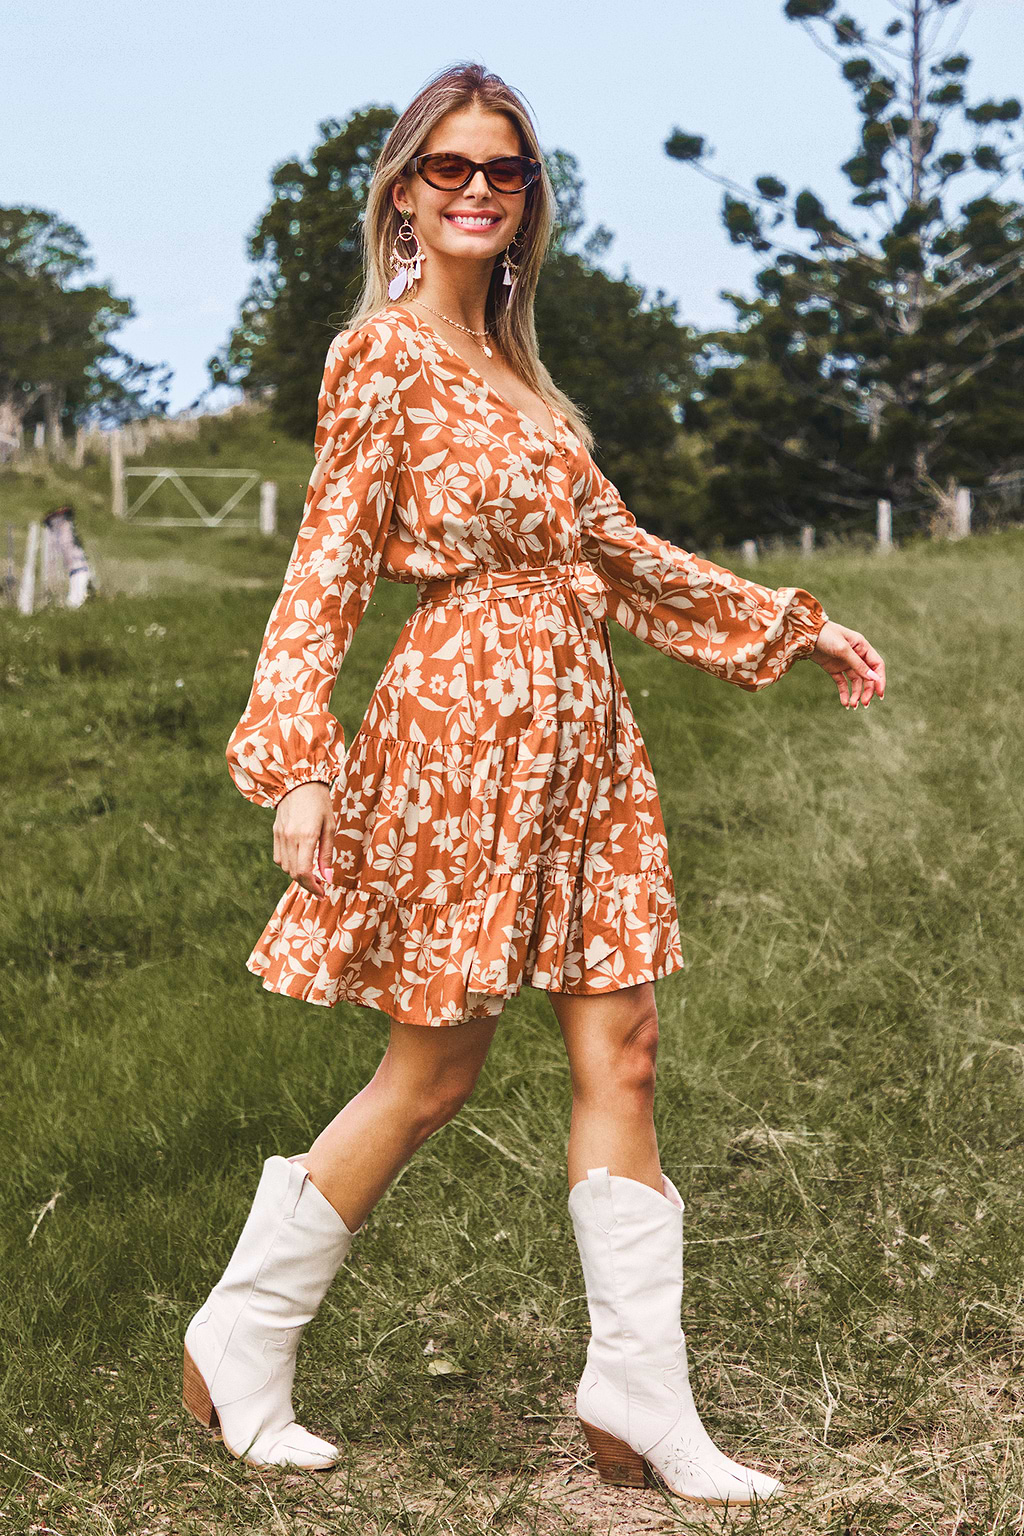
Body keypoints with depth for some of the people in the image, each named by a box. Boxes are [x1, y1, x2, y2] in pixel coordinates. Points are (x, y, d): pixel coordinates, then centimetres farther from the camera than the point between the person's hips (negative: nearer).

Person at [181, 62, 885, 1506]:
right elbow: (328, 566, -12)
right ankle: (241, 1336, 20)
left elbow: (611, 545, 21)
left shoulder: (510, 364, 16)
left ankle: (641, 1398, 11)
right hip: (463, 713, -7)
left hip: (578, 723, 8)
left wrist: (786, 623, 23)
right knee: (436, 1068, 1)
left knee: (620, 1049, 4)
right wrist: (295, 760, -21)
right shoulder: (384, 353, -6)